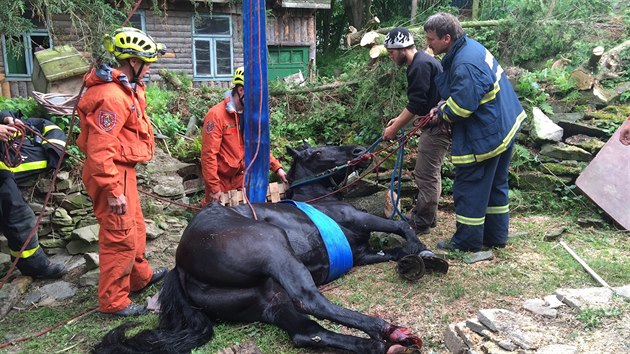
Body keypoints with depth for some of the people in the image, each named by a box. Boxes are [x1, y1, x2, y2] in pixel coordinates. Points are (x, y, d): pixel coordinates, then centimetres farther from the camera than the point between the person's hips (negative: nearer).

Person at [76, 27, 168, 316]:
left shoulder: (127, 89, 11)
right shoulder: (112, 96, -22)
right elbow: (100, 150, -25)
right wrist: (113, 191, -23)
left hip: (123, 169, 11)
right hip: (112, 173, -11)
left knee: (135, 226, 22)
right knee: (120, 237, -2)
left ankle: (140, 277, 41)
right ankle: (113, 301, 12)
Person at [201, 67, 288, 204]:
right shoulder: (216, 115, -19)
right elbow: (209, 154, -20)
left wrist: (277, 167, -3)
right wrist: (213, 188, -20)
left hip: (241, 178, 6)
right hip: (220, 180, -5)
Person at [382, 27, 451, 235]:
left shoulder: (420, 66, -18)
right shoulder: (422, 61, 16)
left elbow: (416, 104, -22)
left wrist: (395, 128, -14)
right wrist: (399, 119, 15)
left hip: (438, 126, -11)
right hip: (437, 123, 11)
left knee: (426, 175, -5)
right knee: (430, 173, 17)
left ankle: (422, 223, 5)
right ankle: (426, 217, 27)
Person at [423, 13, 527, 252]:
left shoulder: (464, 65, -27)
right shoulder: (469, 46, 6)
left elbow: (462, 106, -26)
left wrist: (442, 113, -6)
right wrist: (443, 107, 3)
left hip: (485, 135, -10)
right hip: (504, 126, 10)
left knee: (470, 187, 2)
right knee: (495, 185, 18)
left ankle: (467, 241, 15)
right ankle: (496, 236, 32)